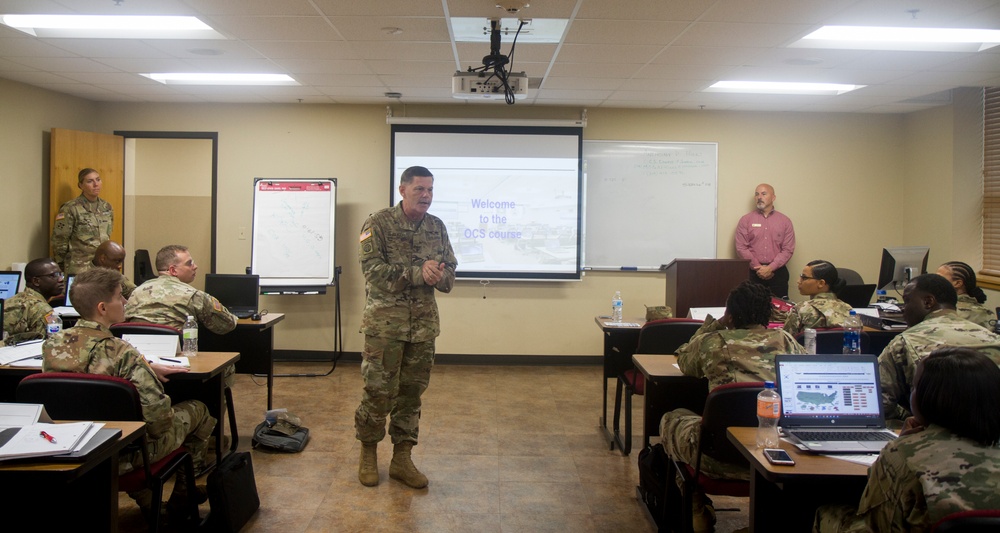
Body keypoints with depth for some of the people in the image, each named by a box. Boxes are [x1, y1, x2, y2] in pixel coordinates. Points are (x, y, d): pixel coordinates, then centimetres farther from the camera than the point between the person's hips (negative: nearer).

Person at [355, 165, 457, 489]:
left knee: (412, 392, 9)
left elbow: (449, 272, 9)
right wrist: (417, 273, -23)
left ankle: (401, 459, 22)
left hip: (424, 323, 5)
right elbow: (372, 269, -16)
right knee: (379, 391, -1)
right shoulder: (379, 224, -6)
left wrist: (439, 275, -15)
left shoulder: (437, 227, 9)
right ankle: (368, 453, 21)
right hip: (385, 322, -4)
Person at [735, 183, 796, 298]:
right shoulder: (746, 220, 4)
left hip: (778, 272, 1)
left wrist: (770, 268, -11)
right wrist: (759, 267, -9)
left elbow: (788, 250, 0)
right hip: (754, 273, -1)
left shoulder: (785, 221, 7)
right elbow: (741, 247, -2)